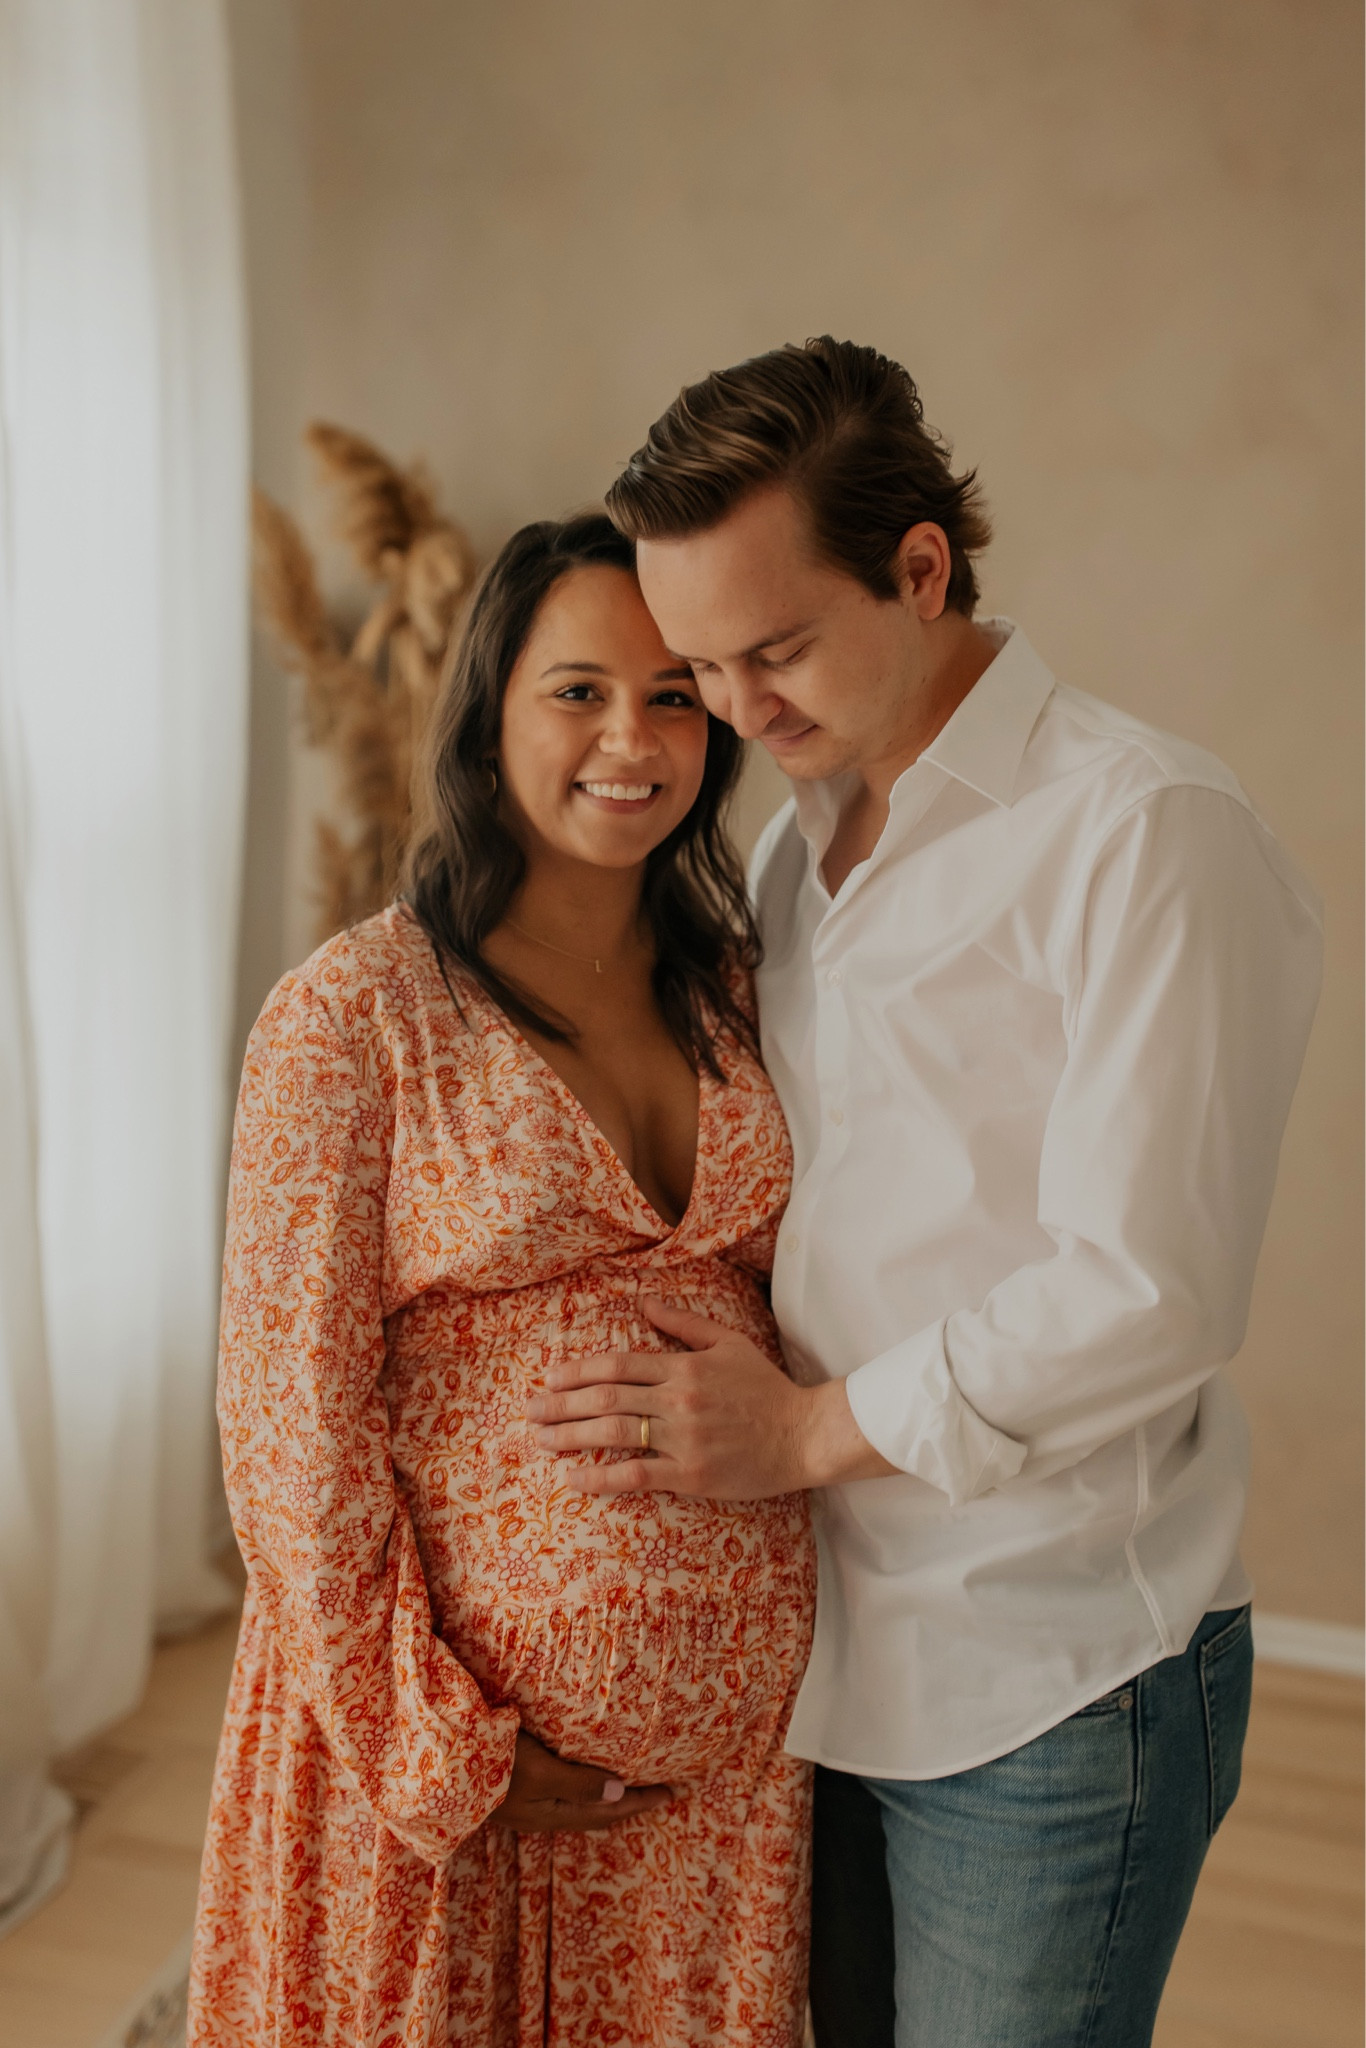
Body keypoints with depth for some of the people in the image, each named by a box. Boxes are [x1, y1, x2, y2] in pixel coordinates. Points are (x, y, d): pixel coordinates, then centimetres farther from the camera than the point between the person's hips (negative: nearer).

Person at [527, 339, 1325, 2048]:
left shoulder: (1147, 835, -16)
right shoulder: (793, 847, 9)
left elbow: (1149, 1292, -21)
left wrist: (809, 1427, -15)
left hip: (1051, 1684, -6)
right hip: (832, 1645, 7)